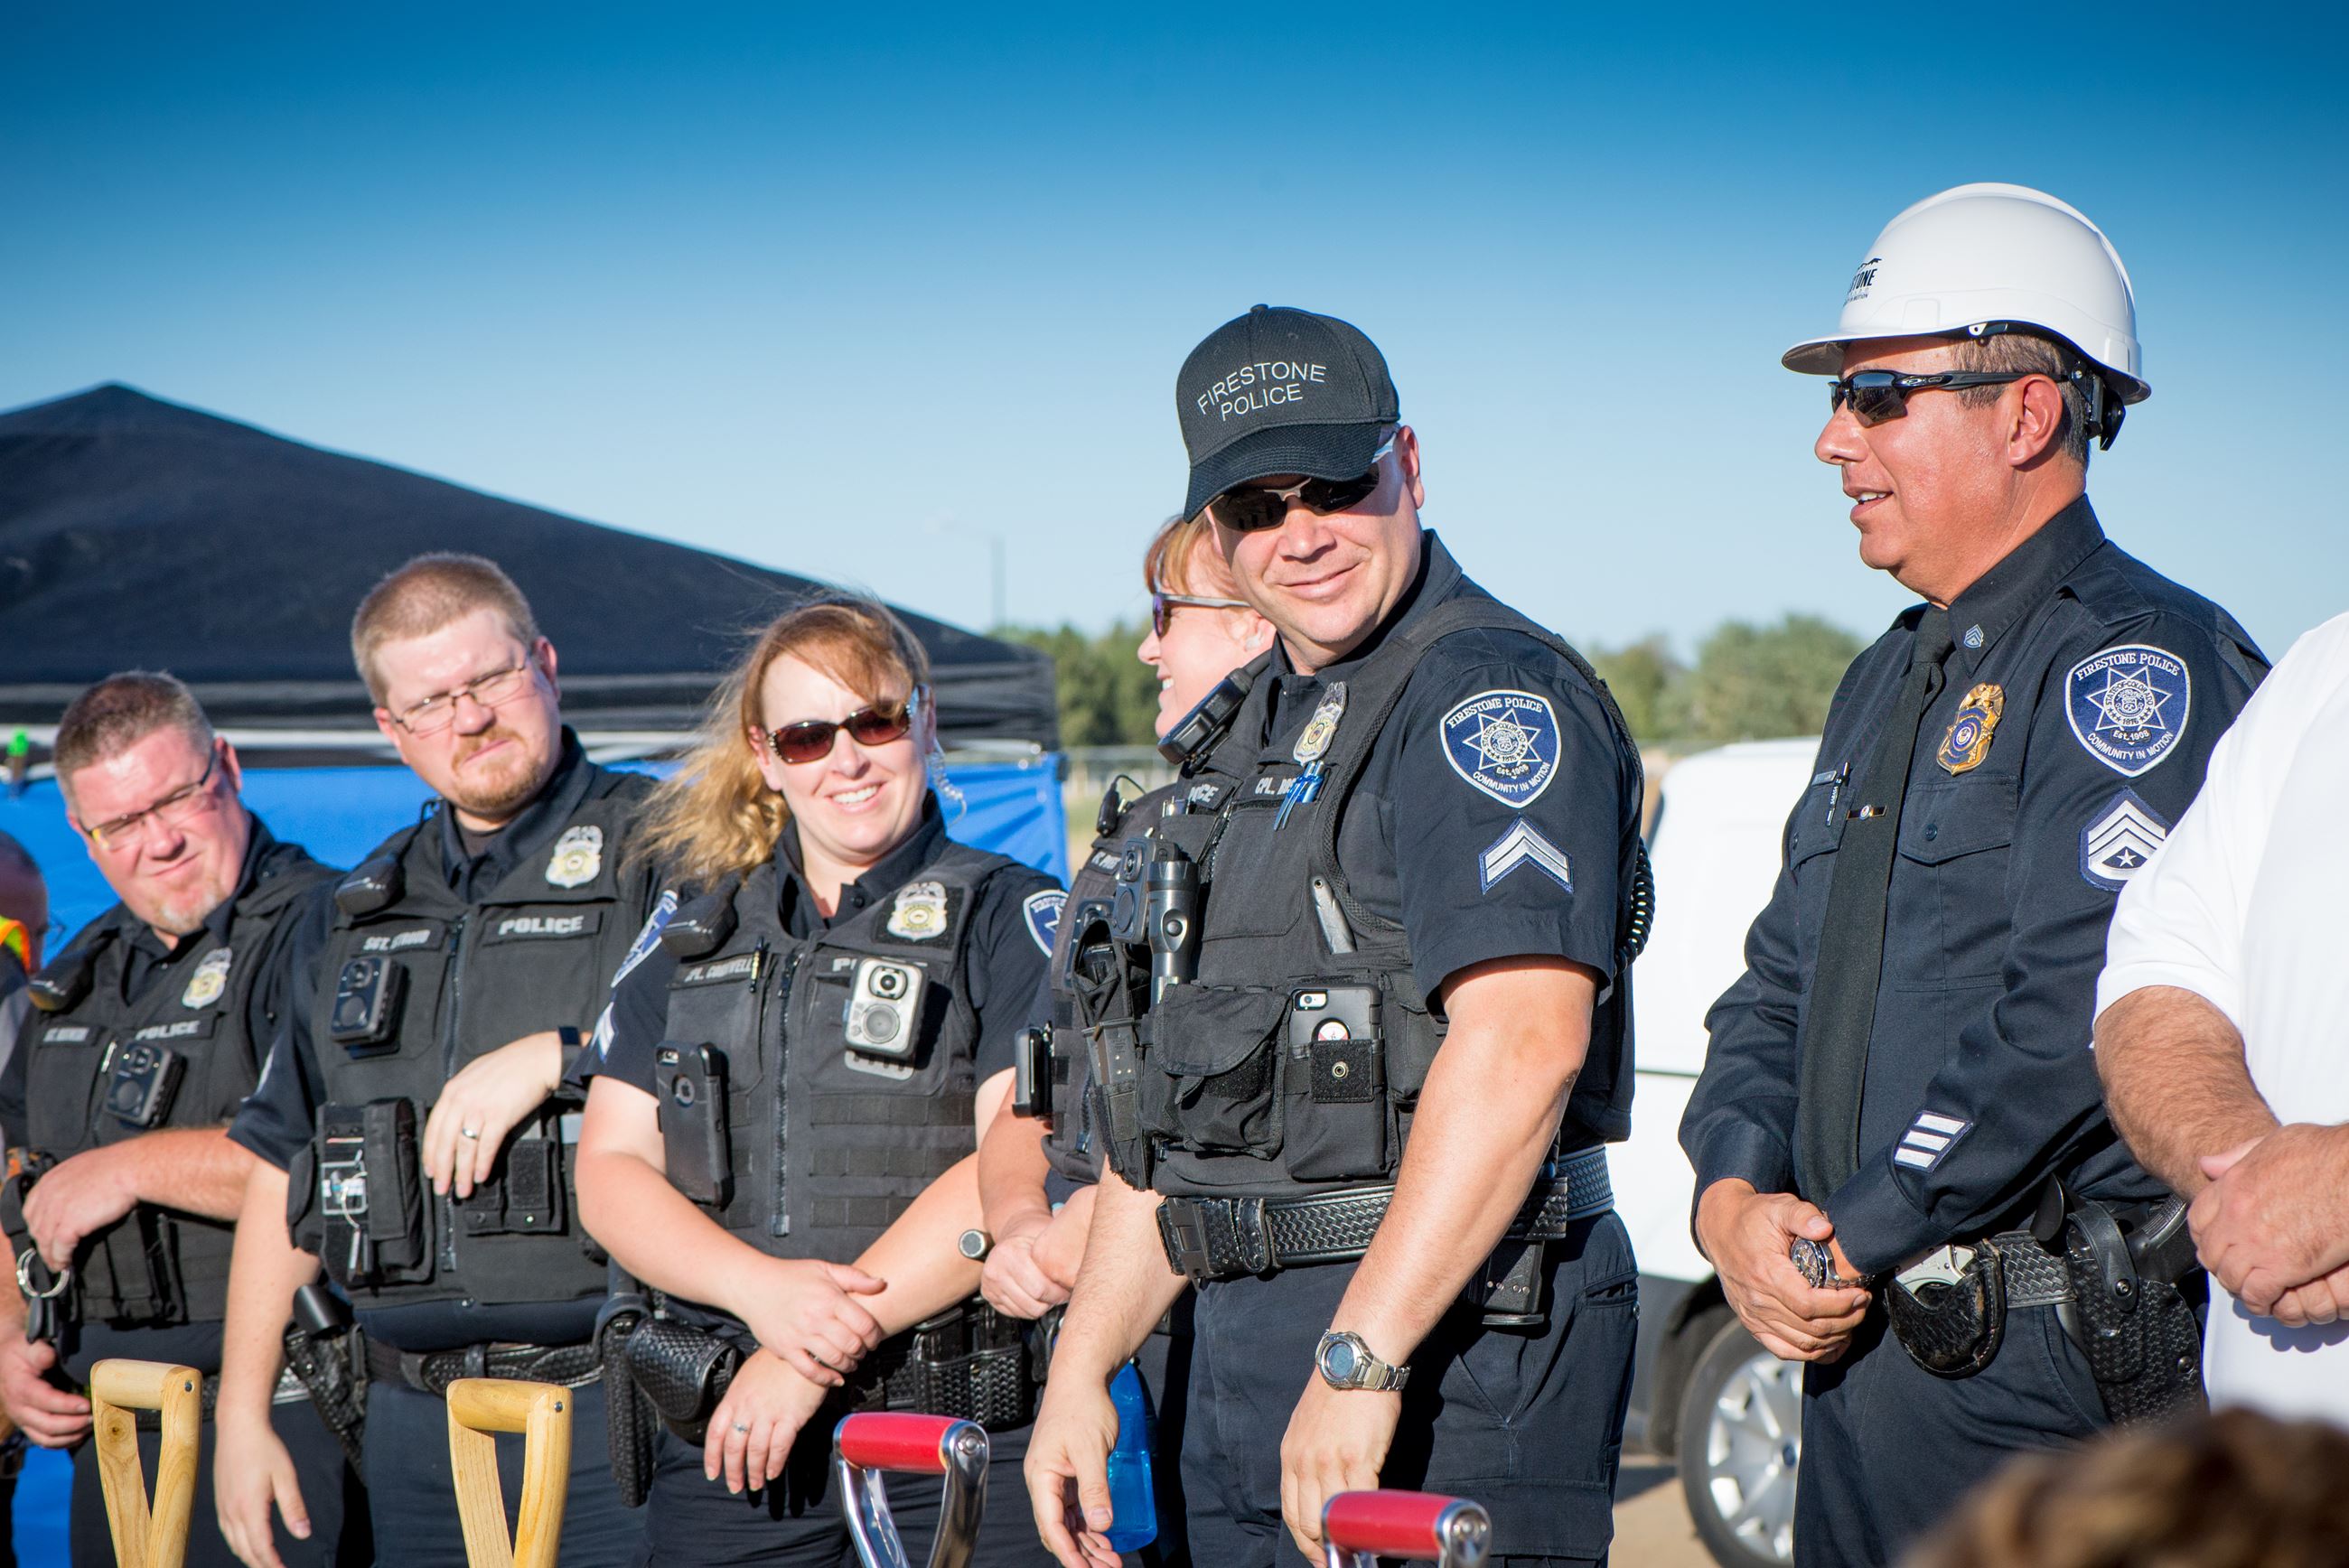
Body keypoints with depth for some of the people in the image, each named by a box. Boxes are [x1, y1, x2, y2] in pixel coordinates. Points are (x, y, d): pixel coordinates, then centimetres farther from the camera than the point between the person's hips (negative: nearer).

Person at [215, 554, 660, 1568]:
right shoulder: (351, 918, 17)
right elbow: (281, 1169, 19)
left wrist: (555, 1055, -20)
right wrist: (241, 1410, 14)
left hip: (609, 1408, -5)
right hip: (413, 1422, 5)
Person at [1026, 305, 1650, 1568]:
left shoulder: (1491, 695, -10)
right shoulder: (1259, 732, 19)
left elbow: (1524, 1042, -23)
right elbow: (1176, 1107, 22)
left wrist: (1360, 1360, -26)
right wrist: (1080, 1369, 15)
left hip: (1453, 1335, -9)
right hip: (1244, 1344, 9)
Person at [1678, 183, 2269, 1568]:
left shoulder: (2135, 665, -12)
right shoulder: (1889, 685, 18)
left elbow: (2078, 1013, -23)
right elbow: (1779, 990, 18)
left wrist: (1849, 1246, -17)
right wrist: (1735, 1198, -2)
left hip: (2052, 1377, -8)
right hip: (1858, 1349, 9)